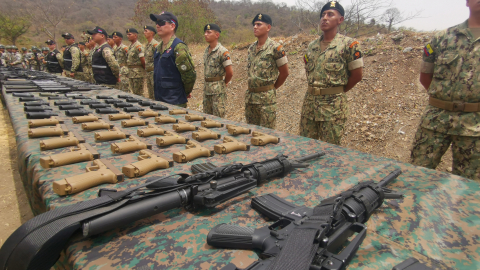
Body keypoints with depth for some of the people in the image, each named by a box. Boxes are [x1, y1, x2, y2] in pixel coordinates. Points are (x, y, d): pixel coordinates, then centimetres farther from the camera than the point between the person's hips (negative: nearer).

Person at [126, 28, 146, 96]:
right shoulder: (130, 46, 16)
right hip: (131, 72, 9)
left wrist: (145, 68, -4)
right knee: (132, 92, 14)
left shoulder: (138, 46, -13)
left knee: (138, 93, -5)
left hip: (138, 72, -9)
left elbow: (143, 60, -17)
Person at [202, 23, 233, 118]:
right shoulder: (206, 50, 10)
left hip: (218, 89, -8)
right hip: (206, 88, 8)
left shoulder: (222, 51, -14)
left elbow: (230, 72, -13)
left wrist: (224, 83, 2)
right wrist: (207, 84, 15)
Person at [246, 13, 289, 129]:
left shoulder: (275, 48, -9)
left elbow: (284, 72, -3)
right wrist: (251, 90, 14)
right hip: (250, 97, 7)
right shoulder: (251, 48, 11)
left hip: (266, 98, -6)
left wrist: (272, 88, 5)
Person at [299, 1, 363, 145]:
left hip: (333, 105, -5)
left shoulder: (349, 45, -7)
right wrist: (314, 90, 13)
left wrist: (338, 91, 4)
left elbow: (357, 75, -4)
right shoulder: (312, 45, 9)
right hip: (309, 101, 6)